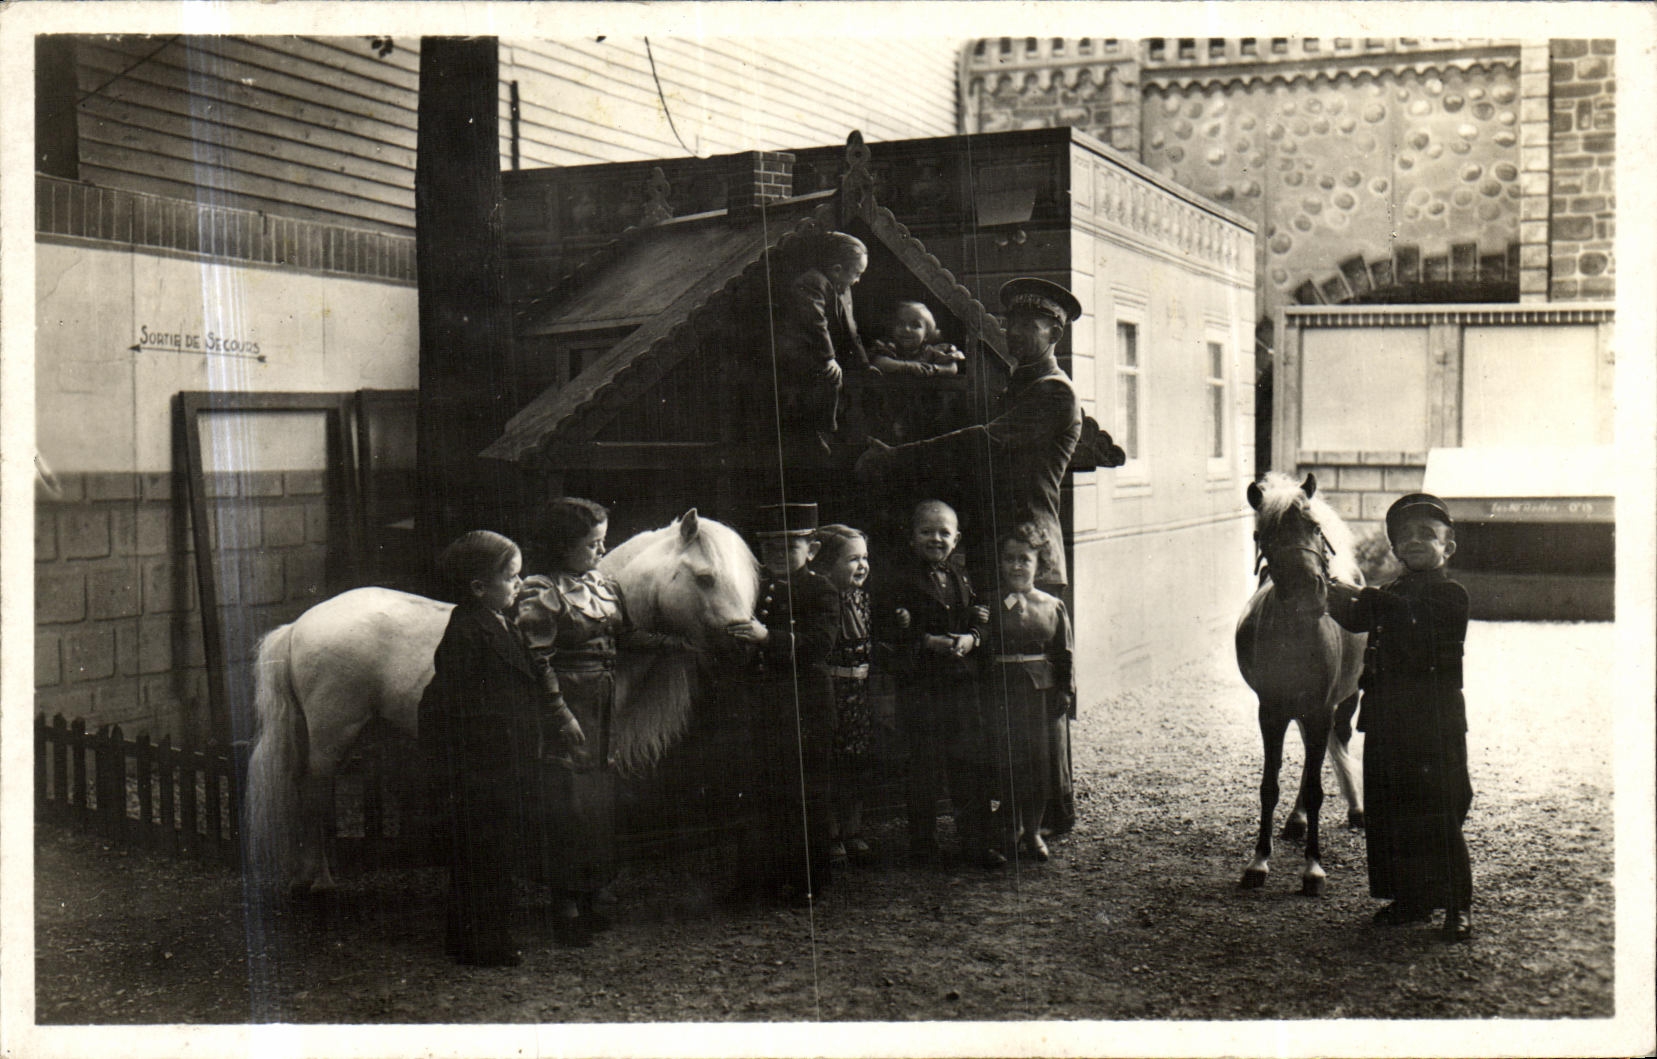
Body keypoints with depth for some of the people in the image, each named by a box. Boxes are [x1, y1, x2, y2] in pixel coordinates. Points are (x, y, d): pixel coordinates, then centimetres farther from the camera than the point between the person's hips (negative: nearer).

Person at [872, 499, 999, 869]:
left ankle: (976, 841, 14)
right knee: (924, 765, 0)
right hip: (919, 682, -5)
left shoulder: (961, 579, 16)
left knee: (971, 761, 6)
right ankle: (923, 842, 13)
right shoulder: (896, 581, -3)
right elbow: (885, 628, -11)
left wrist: (970, 639, -5)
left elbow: (978, 623, 17)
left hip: (961, 679, 5)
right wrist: (929, 642, -18)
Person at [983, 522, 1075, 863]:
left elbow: (1063, 654, 10)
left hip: (1041, 691, 2)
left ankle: (1033, 830, 16)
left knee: (1040, 760, 2)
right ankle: (1013, 826, 17)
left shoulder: (1053, 606, 7)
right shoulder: (991, 605, 1)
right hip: (1002, 691, -1)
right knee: (1008, 760, 0)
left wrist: (1066, 692, 3)